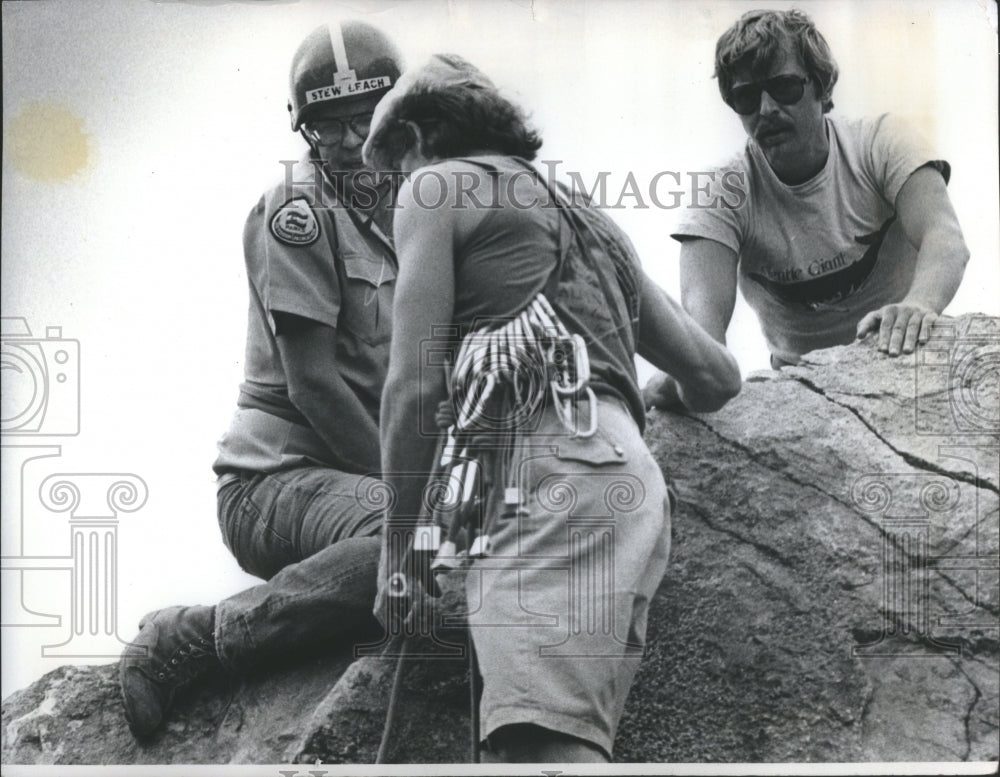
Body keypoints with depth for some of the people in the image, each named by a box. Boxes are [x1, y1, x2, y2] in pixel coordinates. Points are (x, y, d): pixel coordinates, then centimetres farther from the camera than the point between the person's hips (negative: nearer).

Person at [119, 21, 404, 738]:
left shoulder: (401, 213, 15)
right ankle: (185, 642, -22)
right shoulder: (296, 210, -8)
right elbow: (311, 381, -15)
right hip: (276, 480, -9)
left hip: (358, 474, 9)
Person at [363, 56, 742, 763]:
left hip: (551, 466, -8)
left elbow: (416, 383, 1)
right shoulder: (587, 219, 34)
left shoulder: (437, 187, 13)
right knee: (575, 744, 3)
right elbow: (718, 375, 33)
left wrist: (397, 546, 6)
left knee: (541, 747, -23)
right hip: (633, 476, 9)